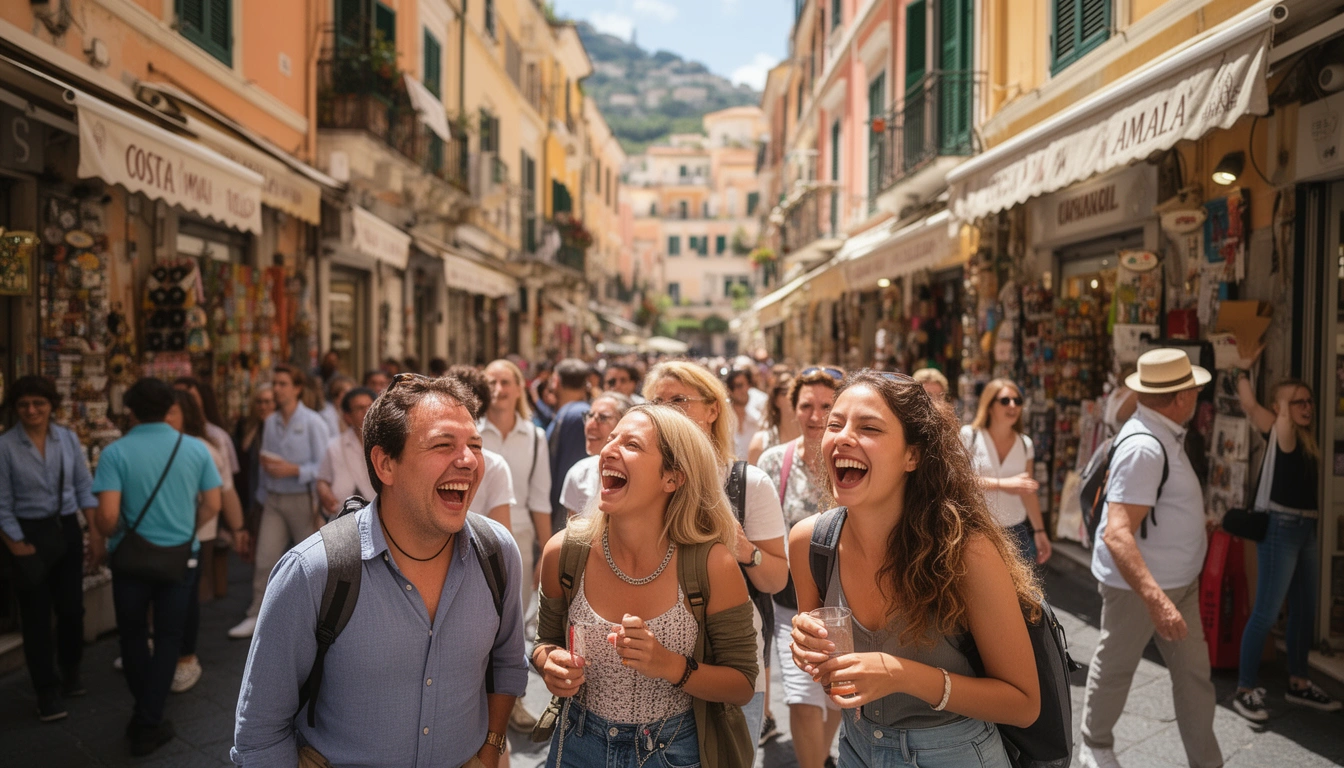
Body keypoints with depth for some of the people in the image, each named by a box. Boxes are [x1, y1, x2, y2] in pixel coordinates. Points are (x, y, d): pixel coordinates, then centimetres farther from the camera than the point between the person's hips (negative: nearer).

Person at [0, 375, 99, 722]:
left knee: (72, 607, 10)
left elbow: (85, 487, 3)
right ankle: (47, 690, 18)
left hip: (67, 530, 3)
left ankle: (70, 671, 34)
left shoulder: (68, 439, -1)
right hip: (30, 534, -2)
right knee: (36, 615, 5)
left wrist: (95, 532, -1)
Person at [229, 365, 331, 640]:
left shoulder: (312, 422, -7)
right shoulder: (270, 422, 8)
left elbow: (323, 464, -10)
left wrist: (294, 470, -19)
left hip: (302, 499, -4)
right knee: (265, 560, 2)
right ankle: (257, 616, 11)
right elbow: (266, 462, 18)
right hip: (273, 499, 4)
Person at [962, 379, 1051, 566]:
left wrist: (1039, 530, 11)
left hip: (1015, 533, 4)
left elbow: (1028, 492, 13)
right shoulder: (968, 436, -4)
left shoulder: (1025, 444, 9)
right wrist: (1003, 484, -21)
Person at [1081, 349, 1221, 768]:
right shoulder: (1143, 447, -27)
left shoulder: (1161, 434, 6)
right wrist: (1156, 598, -43)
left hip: (1178, 580, 9)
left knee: (1194, 671, 11)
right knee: (1115, 667, 11)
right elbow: (1117, 534, -34)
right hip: (1138, 583, -9)